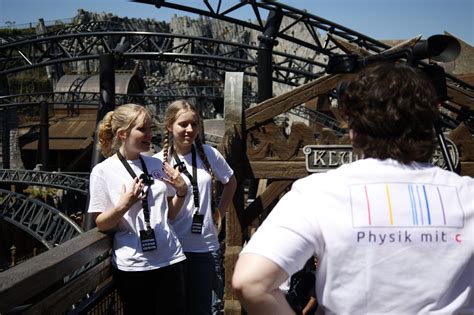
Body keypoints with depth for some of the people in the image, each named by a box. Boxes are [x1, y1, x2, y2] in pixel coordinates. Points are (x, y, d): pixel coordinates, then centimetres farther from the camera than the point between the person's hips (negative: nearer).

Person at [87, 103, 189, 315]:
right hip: (132, 266, -3)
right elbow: (101, 224, -4)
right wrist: (123, 206, -21)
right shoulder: (103, 171, -6)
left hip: (170, 259, 4)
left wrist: (182, 192, -4)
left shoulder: (156, 165, 6)